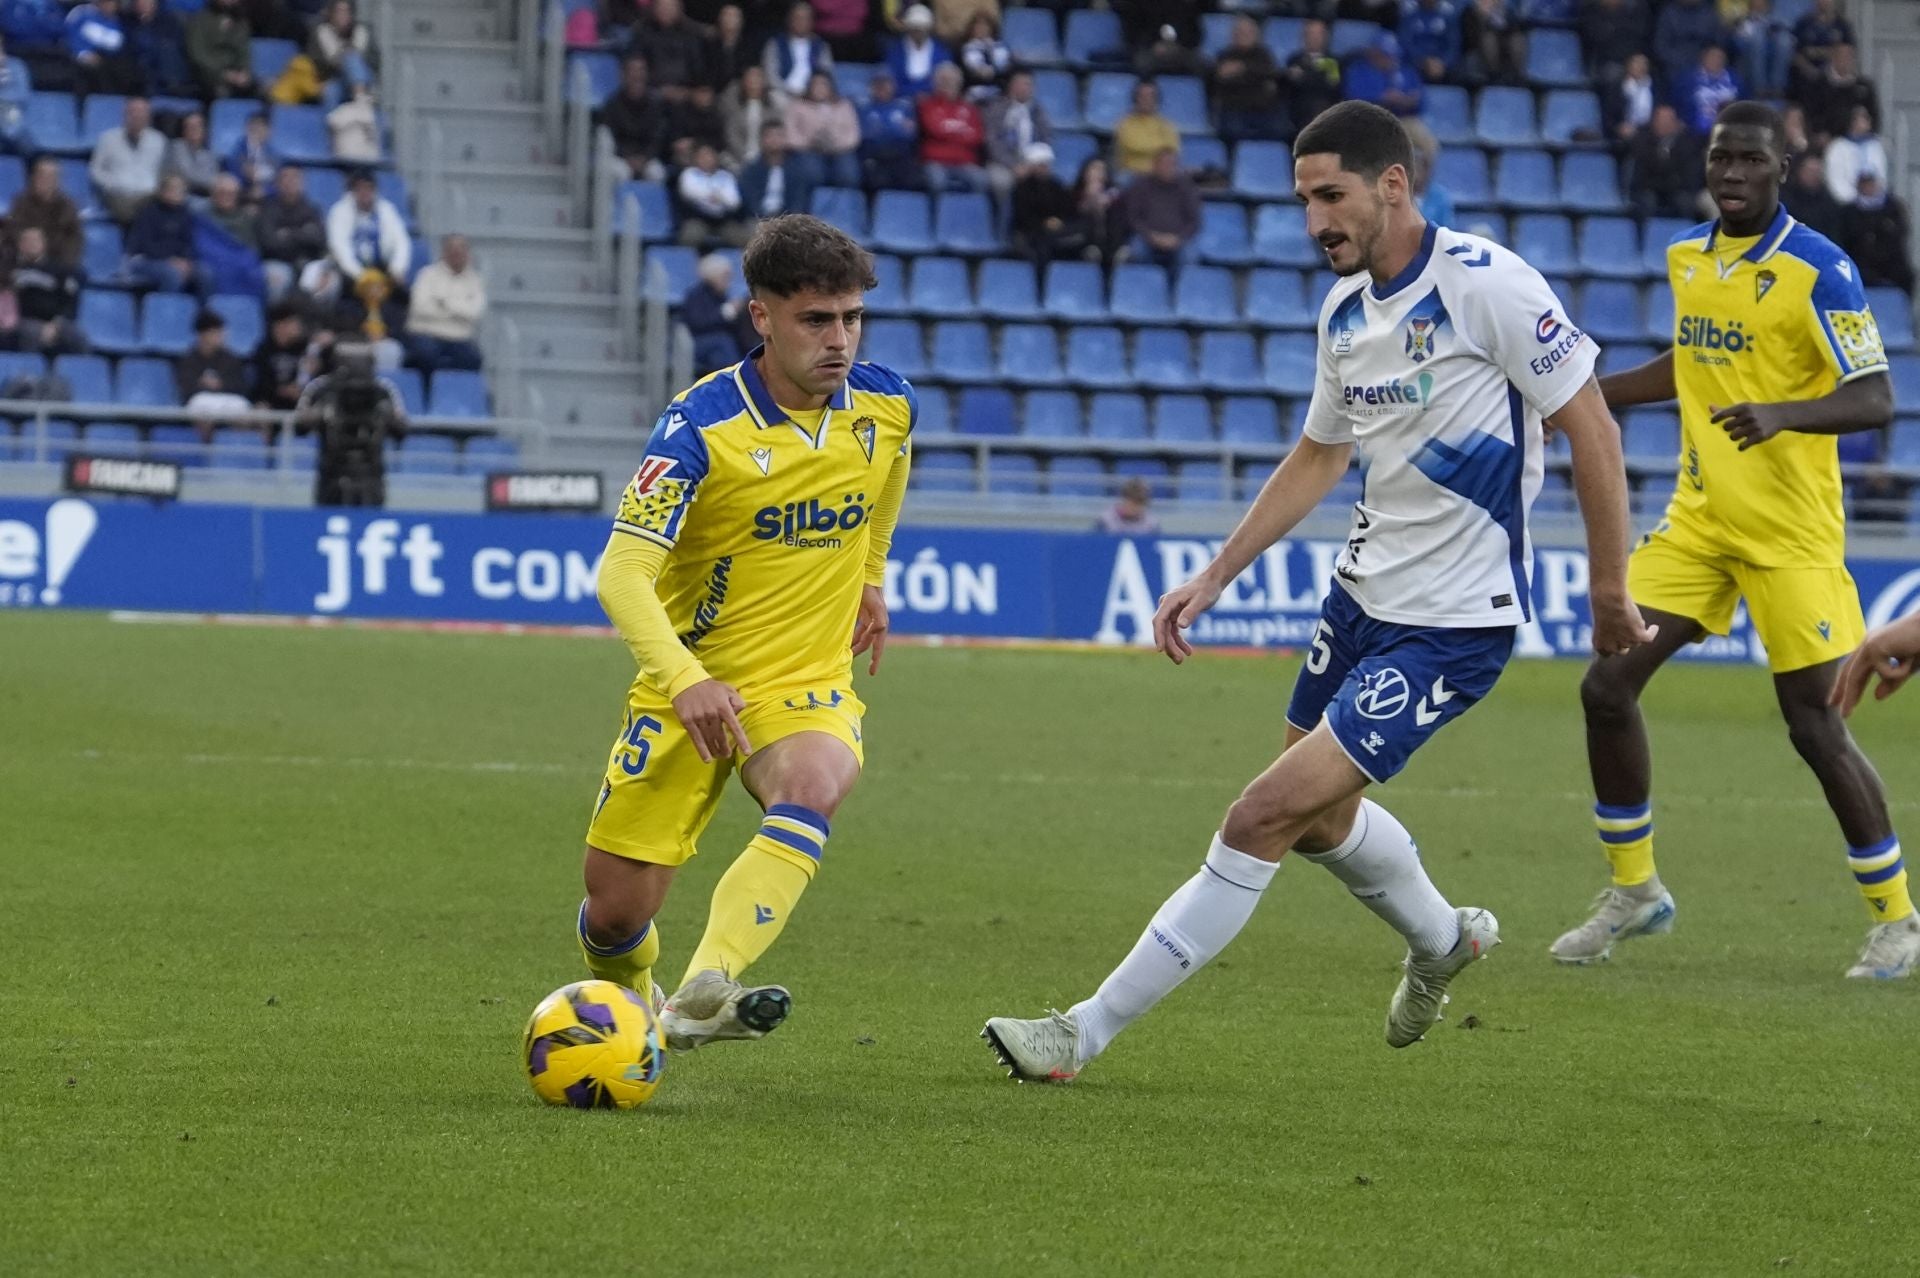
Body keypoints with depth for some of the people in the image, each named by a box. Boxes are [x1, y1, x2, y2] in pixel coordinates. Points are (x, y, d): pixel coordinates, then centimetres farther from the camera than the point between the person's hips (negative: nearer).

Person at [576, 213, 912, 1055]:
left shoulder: (886, 406, -5)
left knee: (813, 786, -35)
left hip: (810, 684, 2)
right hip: (690, 683, -2)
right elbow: (622, 574, -28)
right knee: (615, 912, 1)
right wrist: (684, 679, -43)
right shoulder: (701, 425, -19)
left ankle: (703, 994, -48)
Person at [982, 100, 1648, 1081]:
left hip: (1454, 622, -9)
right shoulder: (1345, 308, 6)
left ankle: (1086, 1031, -9)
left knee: (1268, 815, -14)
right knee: (1315, 815, 23)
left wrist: (1609, 591, -9)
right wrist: (1214, 578, 17)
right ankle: (1442, 941, 53)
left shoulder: (1485, 283, -18)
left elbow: (1591, 429, -13)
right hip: (1365, 592, 9)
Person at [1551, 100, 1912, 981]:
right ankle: (1634, 892, 15)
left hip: (1792, 533, -6)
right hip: (1699, 519, 6)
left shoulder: (1817, 269, -13)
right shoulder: (1686, 257, 7)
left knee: (1813, 723, -7)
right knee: (1607, 685, -2)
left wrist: (1782, 414, -35)